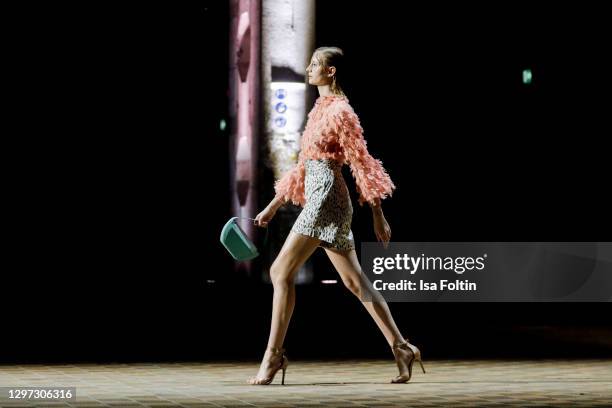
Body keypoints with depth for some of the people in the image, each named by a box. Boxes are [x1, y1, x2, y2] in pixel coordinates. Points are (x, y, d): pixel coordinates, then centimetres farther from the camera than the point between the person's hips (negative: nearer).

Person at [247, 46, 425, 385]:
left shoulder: (340, 111, -9)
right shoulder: (320, 109, 18)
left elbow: (361, 163, -11)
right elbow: (303, 166, 23)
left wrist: (378, 216, -12)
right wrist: (273, 206, 22)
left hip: (325, 199, -10)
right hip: (319, 200, 10)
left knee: (281, 272, -8)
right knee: (355, 281, 8)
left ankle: (274, 355, -4)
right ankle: (400, 348, 10)